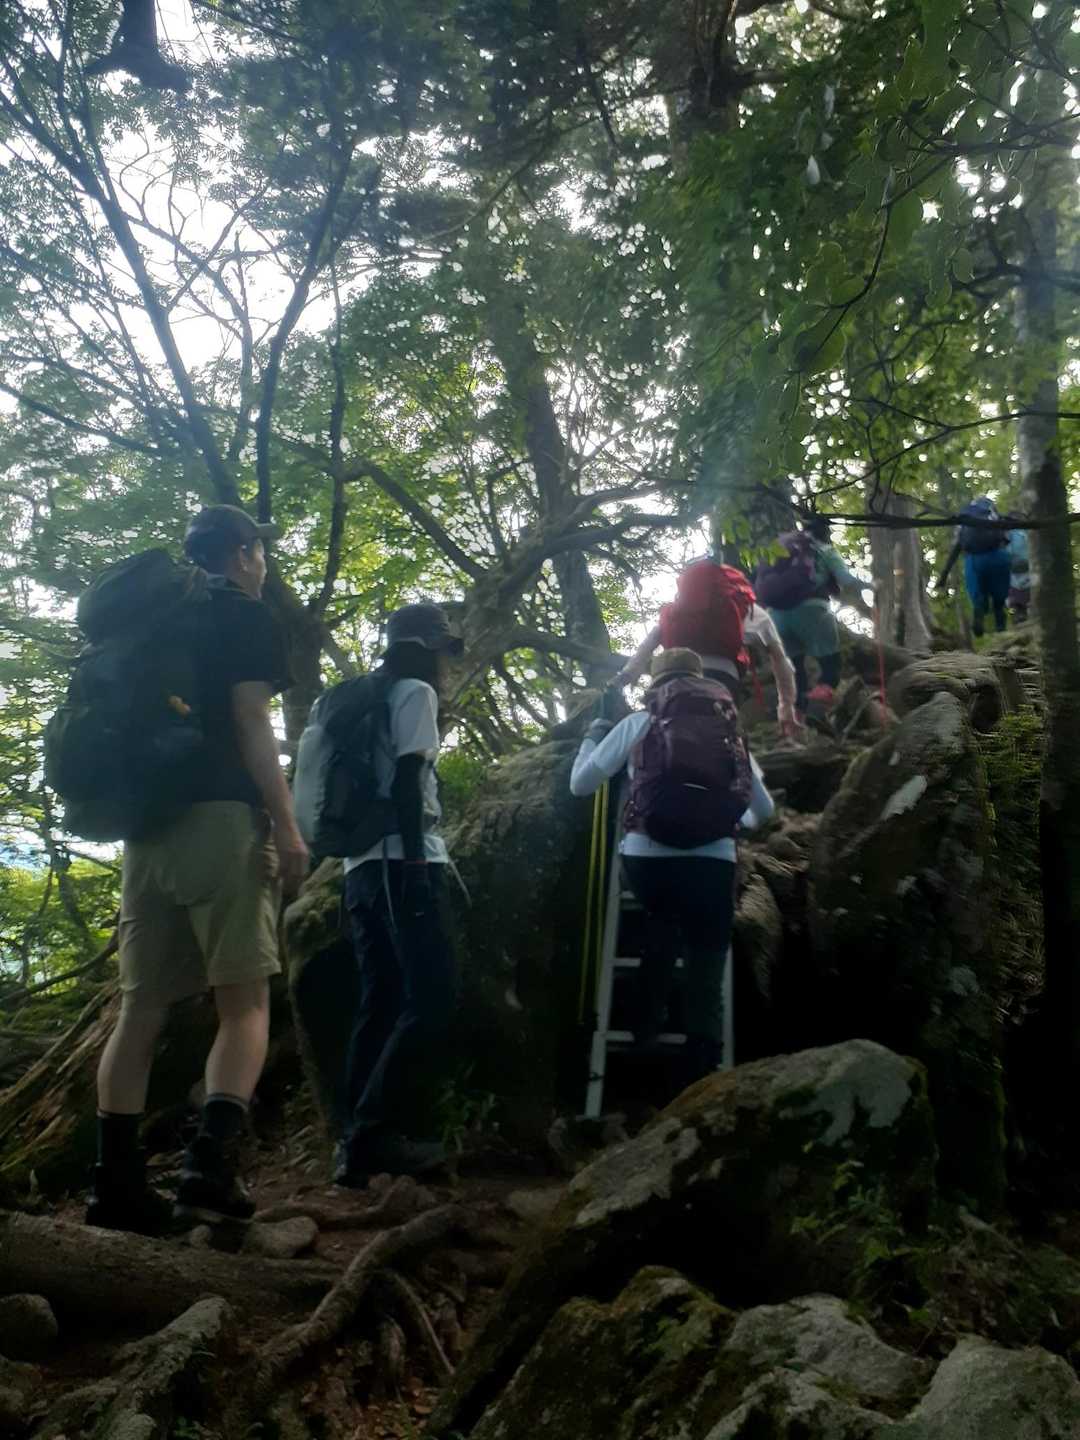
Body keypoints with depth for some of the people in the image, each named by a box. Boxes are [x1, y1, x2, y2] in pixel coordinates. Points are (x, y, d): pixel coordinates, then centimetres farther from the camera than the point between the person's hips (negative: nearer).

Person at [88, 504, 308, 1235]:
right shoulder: (248, 616, 3)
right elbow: (250, 721, -9)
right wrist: (286, 823, -12)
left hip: (147, 826, 7)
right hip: (222, 819, -6)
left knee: (142, 1005, 5)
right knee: (245, 998, -5)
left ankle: (117, 1179, 2)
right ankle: (213, 1159, -19)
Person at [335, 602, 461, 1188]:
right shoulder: (415, 692, -1)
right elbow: (407, 779, -14)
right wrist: (416, 860, -20)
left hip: (363, 866, 9)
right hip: (398, 862, -9)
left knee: (379, 1005, 6)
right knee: (428, 999, -11)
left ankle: (358, 1142, 4)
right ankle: (373, 1133, -16)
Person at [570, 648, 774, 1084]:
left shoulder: (637, 723, 13)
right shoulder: (729, 729, 18)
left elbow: (580, 784, 17)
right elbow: (764, 810, 24)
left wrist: (591, 737, 35)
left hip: (647, 856, 0)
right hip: (713, 860, 0)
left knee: (662, 917, 33)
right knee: (706, 981, 7)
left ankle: (648, 1021, 28)